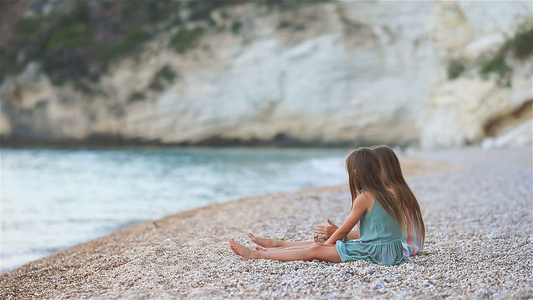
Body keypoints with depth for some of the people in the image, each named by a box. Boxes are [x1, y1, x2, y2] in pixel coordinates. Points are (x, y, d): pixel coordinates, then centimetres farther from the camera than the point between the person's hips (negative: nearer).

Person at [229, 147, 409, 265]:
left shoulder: (364, 197, -13)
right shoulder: (385, 194, 13)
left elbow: (343, 230, -6)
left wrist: (326, 244, 12)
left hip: (374, 252, -9)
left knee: (315, 250, -6)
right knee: (320, 244, 15)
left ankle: (255, 254, -4)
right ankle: (270, 249, 24)